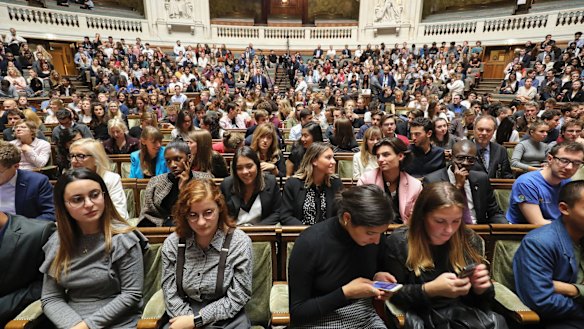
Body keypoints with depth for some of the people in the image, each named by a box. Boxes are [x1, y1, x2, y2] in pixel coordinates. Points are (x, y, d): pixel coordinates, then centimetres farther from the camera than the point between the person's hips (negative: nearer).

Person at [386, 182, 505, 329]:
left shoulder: (470, 240, 2)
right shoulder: (399, 242, -11)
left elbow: (480, 301, 11)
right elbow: (392, 294, -9)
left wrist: (480, 288, -13)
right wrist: (429, 290, -24)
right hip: (421, 314, -2)